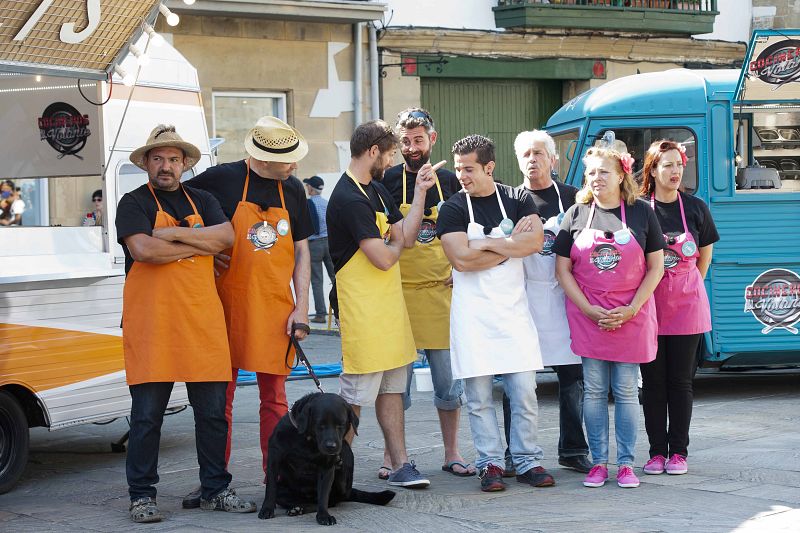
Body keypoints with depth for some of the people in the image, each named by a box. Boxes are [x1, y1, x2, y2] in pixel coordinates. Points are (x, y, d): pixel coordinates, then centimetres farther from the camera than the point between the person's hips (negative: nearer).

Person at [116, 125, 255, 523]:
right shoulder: (134, 203, 2)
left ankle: (215, 490, 18)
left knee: (213, 411, 7)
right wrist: (199, 245, -5)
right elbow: (142, 249, -15)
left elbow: (226, 236, -1)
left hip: (202, 320, 4)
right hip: (151, 321, -4)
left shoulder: (202, 201, 16)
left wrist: (174, 234, -10)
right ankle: (142, 496, 8)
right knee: (147, 415, -1)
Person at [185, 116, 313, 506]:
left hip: (275, 309, 2)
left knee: (274, 395, 5)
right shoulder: (222, 179, -5)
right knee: (220, 394, 4)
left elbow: (301, 253, 11)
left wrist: (301, 308, 3)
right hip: (227, 305, -2)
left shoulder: (292, 190, 7)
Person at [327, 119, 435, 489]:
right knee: (355, 397, -4)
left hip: (389, 306, 10)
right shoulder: (349, 199, -18)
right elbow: (384, 258, -21)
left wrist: (420, 192, 3)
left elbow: (407, 237, 10)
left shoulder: (377, 190, 15)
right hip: (363, 314, -10)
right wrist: (396, 243, 1)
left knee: (392, 389, 11)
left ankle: (400, 466, 15)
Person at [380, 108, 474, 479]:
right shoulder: (388, 181, 0)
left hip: (442, 292, 3)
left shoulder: (449, 181, 10)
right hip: (399, 292, -3)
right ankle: (391, 455, 11)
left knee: (449, 377, 6)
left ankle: (452, 453, 17)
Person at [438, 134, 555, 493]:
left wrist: (489, 243, -12)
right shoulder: (453, 208, 1)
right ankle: (490, 464, 8)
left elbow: (535, 241, -9)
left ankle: (527, 461, 10)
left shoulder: (518, 200, 7)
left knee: (524, 390, 1)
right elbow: (461, 259, -13)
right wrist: (511, 243, -8)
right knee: (479, 394, 0)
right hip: (472, 312, -1)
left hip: (513, 306, 2)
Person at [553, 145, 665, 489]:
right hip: (587, 316, 1)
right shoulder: (576, 215, 2)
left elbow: (656, 267, 1)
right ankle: (598, 462, 12)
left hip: (631, 316, -1)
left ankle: (626, 464, 10)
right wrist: (590, 311, -9)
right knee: (594, 391, 4)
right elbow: (563, 270, 2)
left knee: (626, 391, 3)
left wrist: (631, 309, -10)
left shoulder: (642, 213, 0)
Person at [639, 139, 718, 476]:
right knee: (653, 380, 3)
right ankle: (657, 451, 11)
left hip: (687, 304, 1)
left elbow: (705, 253, 14)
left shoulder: (695, 208, 3)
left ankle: (678, 452, 10)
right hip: (649, 303, -1)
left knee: (681, 380, 3)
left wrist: (690, 288, 7)